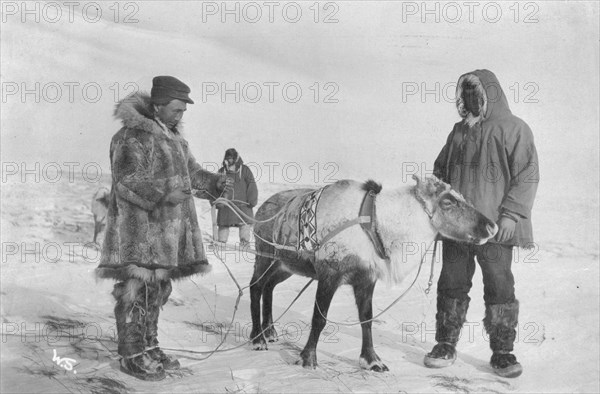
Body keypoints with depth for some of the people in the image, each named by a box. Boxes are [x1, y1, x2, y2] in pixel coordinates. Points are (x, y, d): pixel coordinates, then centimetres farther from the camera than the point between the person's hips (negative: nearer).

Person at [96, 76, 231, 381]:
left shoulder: (173, 137, 16)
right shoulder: (132, 136, -12)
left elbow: (192, 171, 19)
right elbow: (129, 182, -20)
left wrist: (214, 182, 0)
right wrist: (163, 194, -32)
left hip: (169, 230, 9)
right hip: (140, 229, -9)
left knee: (157, 289, 16)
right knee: (136, 288, -3)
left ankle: (149, 347, 28)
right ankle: (131, 355, 8)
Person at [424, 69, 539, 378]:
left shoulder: (513, 129, 0)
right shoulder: (459, 131, 17)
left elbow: (527, 176, -6)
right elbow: (440, 171, 24)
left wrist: (511, 213, -14)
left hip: (495, 227, -5)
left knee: (500, 288, -1)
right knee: (452, 285, 8)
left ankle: (502, 352, 10)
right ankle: (445, 346, 19)